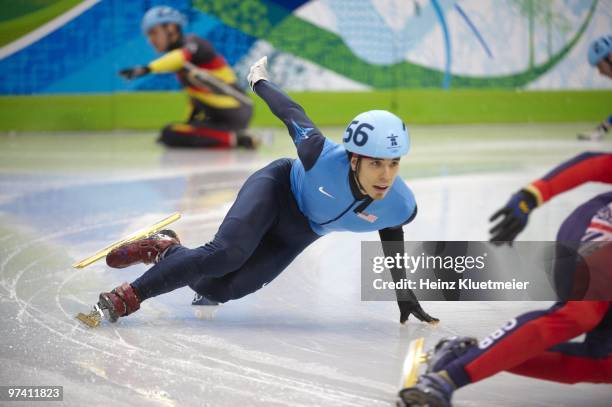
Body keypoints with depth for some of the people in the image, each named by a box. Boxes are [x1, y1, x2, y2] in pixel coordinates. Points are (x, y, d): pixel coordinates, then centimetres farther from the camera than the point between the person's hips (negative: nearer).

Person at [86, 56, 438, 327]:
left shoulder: (401, 207, -27)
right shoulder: (323, 158, -38)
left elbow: (392, 240, -2)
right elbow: (292, 113, -18)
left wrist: (403, 293, 12)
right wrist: (260, 81, 2)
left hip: (300, 233, 4)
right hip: (276, 189, -4)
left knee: (220, 288, -11)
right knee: (225, 255, -32)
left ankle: (167, 252, 19)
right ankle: (128, 297, -18)